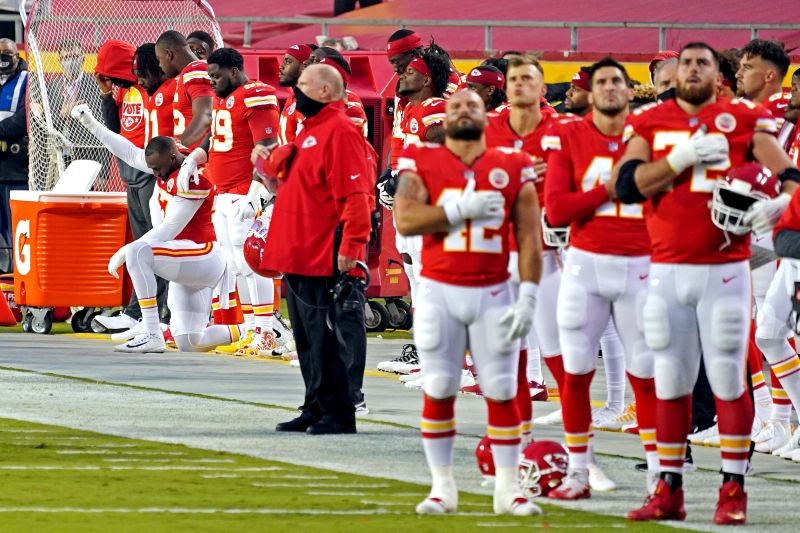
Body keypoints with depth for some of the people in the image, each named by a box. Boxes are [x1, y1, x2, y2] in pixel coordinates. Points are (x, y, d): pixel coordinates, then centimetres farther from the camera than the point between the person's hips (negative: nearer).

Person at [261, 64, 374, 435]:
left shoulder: (340, 132, -13)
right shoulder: (310, 131, 19)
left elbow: (355, 196, -19)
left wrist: (350, 249, -23)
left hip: (325, 261, -10)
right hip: (300, 257, 10)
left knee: (327, 338, -7)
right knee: (307, 338, 13)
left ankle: (337, 414, -4)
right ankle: (316, 408, 19)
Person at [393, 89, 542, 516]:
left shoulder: (513, 167, 2)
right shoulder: (421, 162, 0)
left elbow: (529, 237, 1)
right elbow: (405, 219, -14)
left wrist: (527, 297, -7)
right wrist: (463, 209, -19)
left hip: (493, 293, 1)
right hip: (438, 292, -1)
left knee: (501, 392, 1)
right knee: (438, 391, 3)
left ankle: (507, 488, 7)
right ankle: (442, 486, 11)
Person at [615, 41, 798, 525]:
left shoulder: (745, 121, 0)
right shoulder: (650, 123, 6)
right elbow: (629, 186, -6)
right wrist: (683, 156, -17)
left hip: (725, 270, -3)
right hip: (668, 270, 3)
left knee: (728, 378, -2)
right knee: (670, 380, 8)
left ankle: (733, 490, 3)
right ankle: (669, 490, 15)